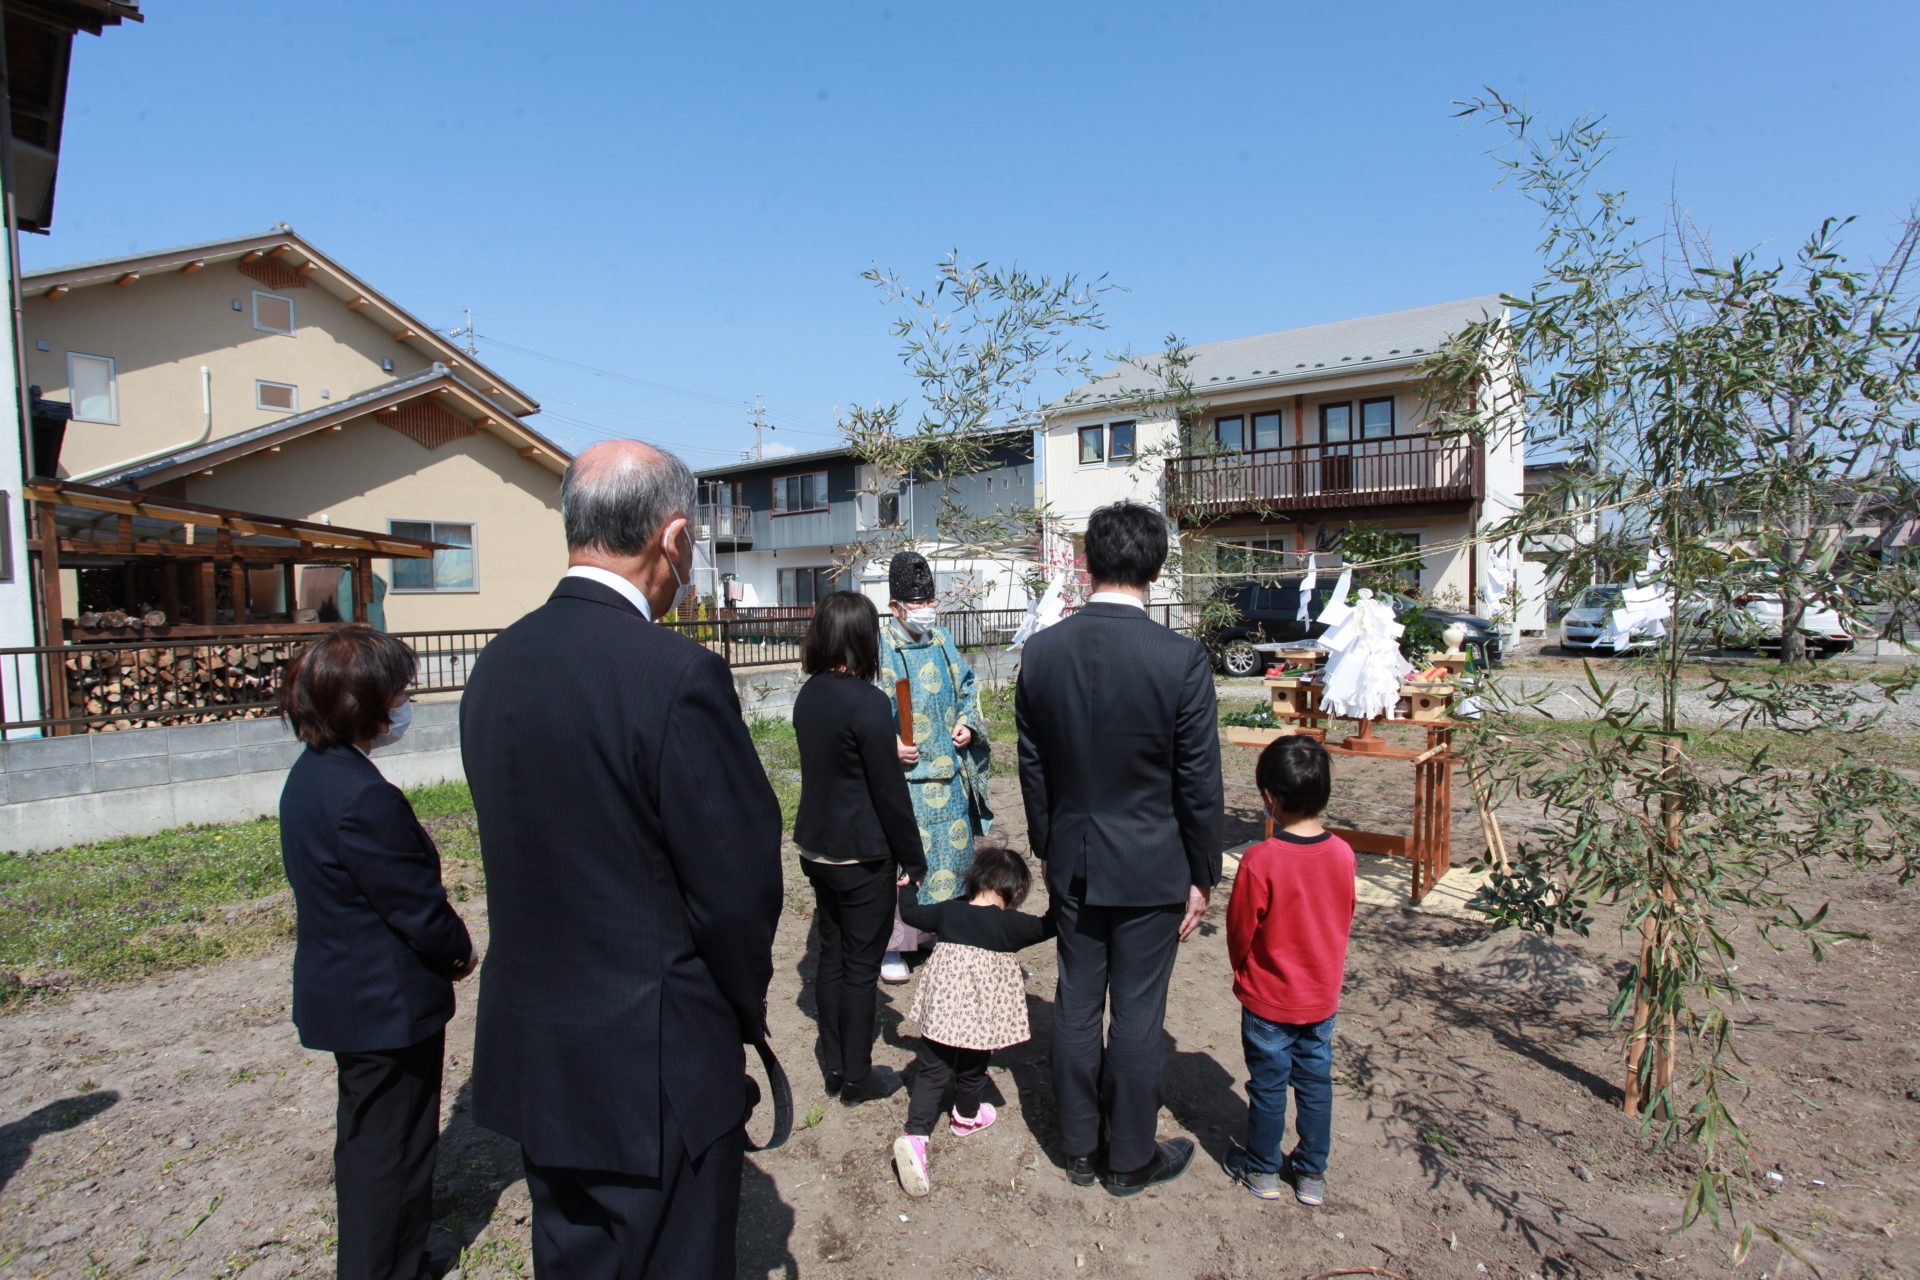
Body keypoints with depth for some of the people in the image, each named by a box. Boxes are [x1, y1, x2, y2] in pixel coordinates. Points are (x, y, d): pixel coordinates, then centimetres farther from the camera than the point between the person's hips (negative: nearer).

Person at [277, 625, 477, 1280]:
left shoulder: (309, 775, 2)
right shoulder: (366, 797, -29)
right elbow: (417, 905, -23)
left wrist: (443, 945, 7)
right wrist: (460, 950, -4)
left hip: (341, 995, 10)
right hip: (388, 1004, -10)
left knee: (367, 1134, 26)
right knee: (393, 1146, 10)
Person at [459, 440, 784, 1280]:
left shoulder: (495, 664, -1)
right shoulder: (676, 675, -24)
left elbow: (525, 852, 5)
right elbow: (739, 883, -20)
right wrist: (743, 1012, -1)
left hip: (530, 1053, 7)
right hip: (656, 1068, -7)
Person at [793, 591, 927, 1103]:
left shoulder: (808, 694, 2)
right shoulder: (866, 701, -21)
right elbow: (889, 791, -17)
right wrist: (914, 857, -7)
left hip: (817, 846, 7)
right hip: (862, 855, -7)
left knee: (831, 955, 18)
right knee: (861, 964, 7)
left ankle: (834, 1064, 31)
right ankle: (856, 1076, 22)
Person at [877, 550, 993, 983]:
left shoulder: (941, 642, 9)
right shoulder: (879, 648, -10)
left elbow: (966, 688, 19)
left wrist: (968, 724, 2)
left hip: (949, 773, 6)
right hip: (903, 776, -6)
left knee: (949, 850, 14)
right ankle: (889, 944, 15)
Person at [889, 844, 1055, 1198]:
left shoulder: (947, 911, 0)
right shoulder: (1010, 924, -11)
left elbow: (912, 914, 13)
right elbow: (1045, 927, -3)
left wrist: (906, 888, 31)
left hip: (940, 1007, 2)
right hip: (981, 1011, -2)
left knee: (931, 1071, 6)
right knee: (971, 1070, 21)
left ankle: (915, 1135, -8)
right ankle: (966, 1116, 44)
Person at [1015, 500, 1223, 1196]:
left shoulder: (1041, 650, -7)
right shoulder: (1181, 658, -17)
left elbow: (1032, 767, 2)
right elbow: (1199, 781, -11)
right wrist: (1202, 875, 2)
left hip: (1072, 864, 4)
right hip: (1151, 869, -3)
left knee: (1077, 1005, 17)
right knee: (1137, 1015, 12)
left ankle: (1079, 1148, 35)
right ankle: (1132, 1158, 31)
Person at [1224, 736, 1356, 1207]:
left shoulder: (1260, 861, -27)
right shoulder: (1343, 854, -12)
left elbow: (1239, 932, -15)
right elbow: (1345, 921, 2)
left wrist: (1243, 971, 6)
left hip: (1268, 998, -4)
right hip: (1323, 996, 4)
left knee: (1268, 1085, 14)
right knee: (1316, 1081, 19)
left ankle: (1262, 1169, 32)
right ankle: (1312, 1173, 34)